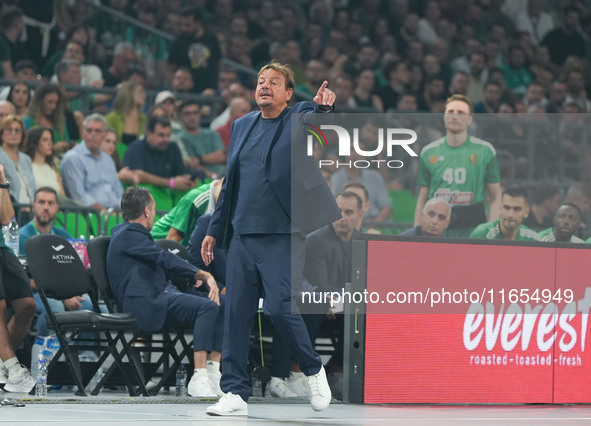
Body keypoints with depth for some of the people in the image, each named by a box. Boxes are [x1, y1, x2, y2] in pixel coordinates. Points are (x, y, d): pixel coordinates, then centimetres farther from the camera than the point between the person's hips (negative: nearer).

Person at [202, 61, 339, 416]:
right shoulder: (242, 126, 15)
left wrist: (323, 106, -46)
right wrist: (214, 229, 17)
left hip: (282, 235, -5)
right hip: (243, 235, 5)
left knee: (279, 307, -13)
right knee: (236, 314, 1)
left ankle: (314, 370, 11)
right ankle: (235, 393, 6)